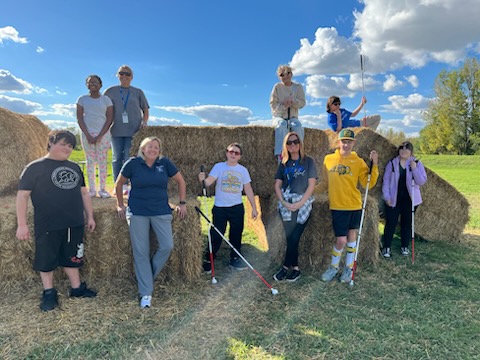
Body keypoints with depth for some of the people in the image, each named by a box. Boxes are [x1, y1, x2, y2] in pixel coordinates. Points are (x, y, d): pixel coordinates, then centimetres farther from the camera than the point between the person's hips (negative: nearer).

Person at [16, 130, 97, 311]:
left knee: (71, 258, 17)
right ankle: (49, 294, 25)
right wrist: (22, 224, -12)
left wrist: (90, 216, 14)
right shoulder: (35, 167, -6)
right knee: (46, 260, 9)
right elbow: (22, 195, -8)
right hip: (48, 226, -4)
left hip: (74, 224, 5)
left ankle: (77, 288, 30)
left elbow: (84, 193, 16)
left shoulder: (74, 167, 11)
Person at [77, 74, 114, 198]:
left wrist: (100, 136, -10)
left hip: (103, 134, -1)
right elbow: (79, 118, 3)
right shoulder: (82, 99, 8)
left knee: (102, 161, -1)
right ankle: (92, 189, 7)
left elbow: (109, 119, -1)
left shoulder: (106, 99, 5)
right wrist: (88, 135, -9)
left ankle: (102, 189, 5)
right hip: (87, 134, 1)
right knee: (90, 161, 2)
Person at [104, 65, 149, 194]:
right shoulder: (111, 91, 10)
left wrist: (145, 122, -6)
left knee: (129, 157, -4)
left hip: (133, 130, -1)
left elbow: (145, 110, 12)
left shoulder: (138, 92, 10)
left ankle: (126, 185, 2)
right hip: (116, 130, 1)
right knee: (117, 158, 4)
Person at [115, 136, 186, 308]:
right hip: (137, 212, -1)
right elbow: (119, 184, 9)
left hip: (161, 211, 1)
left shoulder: (165, 163, -1)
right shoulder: (133, 163, -4)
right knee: (141, 252, 2)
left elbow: (180, 181, 8)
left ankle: (147, 276, 20)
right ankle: (146, 292, 14)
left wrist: (182, 203, 5)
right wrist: (120, 205, 9)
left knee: (167, 246, -7)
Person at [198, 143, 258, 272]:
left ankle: (235, 259, 28)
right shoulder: (219, 167, -3)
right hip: (220, 208, -3)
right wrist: (203, 179, -41)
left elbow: (248, 190, 8)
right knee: (216, 236, 0)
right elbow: (209, 182, -17)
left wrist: (254, 207, 6)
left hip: (237, 208, 3)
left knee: (236, 235, 12)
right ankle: (208, 260, 16)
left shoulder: (243, 170, 5)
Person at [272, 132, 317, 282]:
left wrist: (299, 204, -13)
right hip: (286, 205, 3)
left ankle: (286, 267, 6)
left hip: (303, 204, -3)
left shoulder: (308, 161, 1)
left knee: (294, 238, -7)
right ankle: (295, 268, 17)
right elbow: (277, 186, 6)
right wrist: (284, 203, -8)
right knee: (290, 238, 4)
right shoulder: (283, 164, 10)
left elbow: (311, 185, -5)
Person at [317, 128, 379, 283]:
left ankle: (348, 268, 30)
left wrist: (374, 165, -16)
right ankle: (334, 267, 23)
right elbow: (325, 183, 11)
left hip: (355, 205, 1)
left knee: (352, 236, 12)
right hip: (337, 206, -1)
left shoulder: (359, 162, -2)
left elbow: (368, 183, -9)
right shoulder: (328, 159, 1)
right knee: (341, 240, -2)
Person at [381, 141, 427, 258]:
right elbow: (386, 181, 0)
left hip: (409, 199, 1)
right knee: (391, 223, -1)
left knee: (407, 223, 10)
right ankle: (387, 247, 9)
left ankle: (405, 246, 25)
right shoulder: (392, 163, 0)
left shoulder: (417, 163, 1)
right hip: (394, 199, -1)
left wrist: (414, 168, -19)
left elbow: (422, 181, -8)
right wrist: (387, 197, -7)